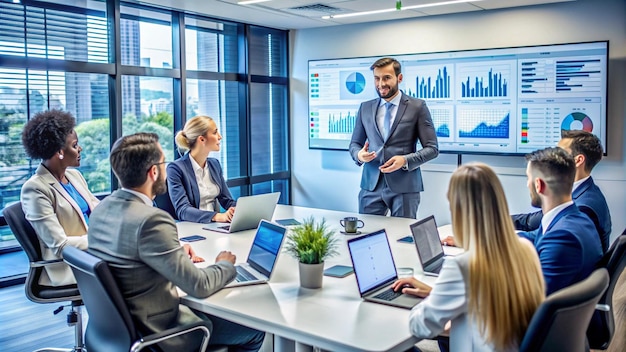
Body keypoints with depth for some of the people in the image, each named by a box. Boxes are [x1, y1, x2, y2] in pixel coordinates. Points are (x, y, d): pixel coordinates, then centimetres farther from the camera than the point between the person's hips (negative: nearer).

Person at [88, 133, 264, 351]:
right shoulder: (151, 220, -29)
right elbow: (198, 286, -24)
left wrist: (176, 251, 9)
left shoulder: (102, 209, -2)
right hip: (153, 333, -9)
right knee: (253, 330, 7)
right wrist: (225, 265, -4)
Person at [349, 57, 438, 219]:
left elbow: (432, 148, -1)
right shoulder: (365, 108, 10)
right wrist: (359, 154, -7)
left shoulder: (417, 107, 0)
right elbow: (354, 143, 17)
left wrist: (405, 160, -17)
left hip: (404, 186, -3)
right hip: (371, 185, 3)